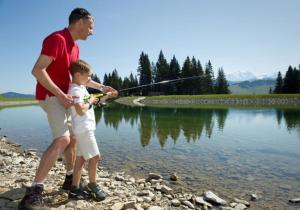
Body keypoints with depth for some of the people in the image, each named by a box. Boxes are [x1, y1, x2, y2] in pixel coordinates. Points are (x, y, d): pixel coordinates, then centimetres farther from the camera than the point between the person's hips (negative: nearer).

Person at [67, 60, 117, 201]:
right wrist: (90, 101, -13)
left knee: (81, 158, 11)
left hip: (85, 128, 10)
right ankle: (92, 186, 15)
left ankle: (75, 189, 18)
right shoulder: (75, 89, -16)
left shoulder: (81, 88, 15)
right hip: (83, 129, -10)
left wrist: (106, 96, 15)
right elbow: (81, 110, -29)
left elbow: (93, 102, 26)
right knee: (95, 157, -2)